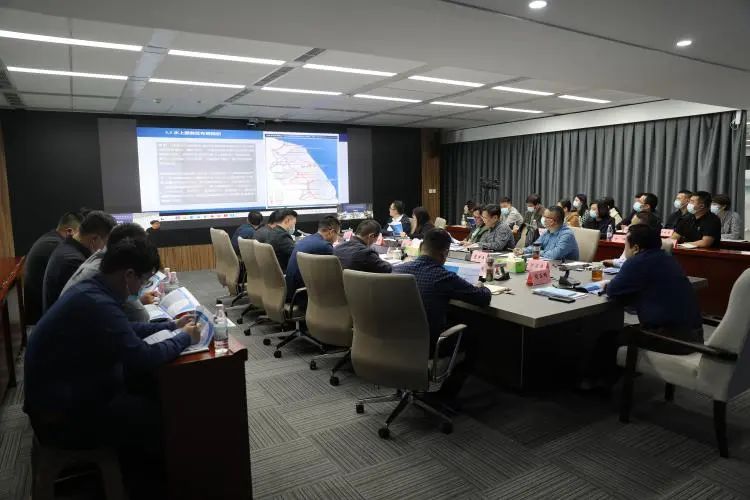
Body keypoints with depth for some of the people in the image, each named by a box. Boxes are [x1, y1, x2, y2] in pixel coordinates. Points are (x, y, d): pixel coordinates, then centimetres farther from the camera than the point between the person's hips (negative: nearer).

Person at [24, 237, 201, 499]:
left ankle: (137, 476, 27)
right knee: (158, 413, -6)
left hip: (63, 394, 10)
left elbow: (125, 330, 17)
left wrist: (171, 325, 13)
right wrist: (185, 337, -14)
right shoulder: (97, 303, -31)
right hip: (61, 417, -10)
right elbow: (144, 358, -31)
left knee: (149, 393, 10)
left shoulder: (91, 290, 1)